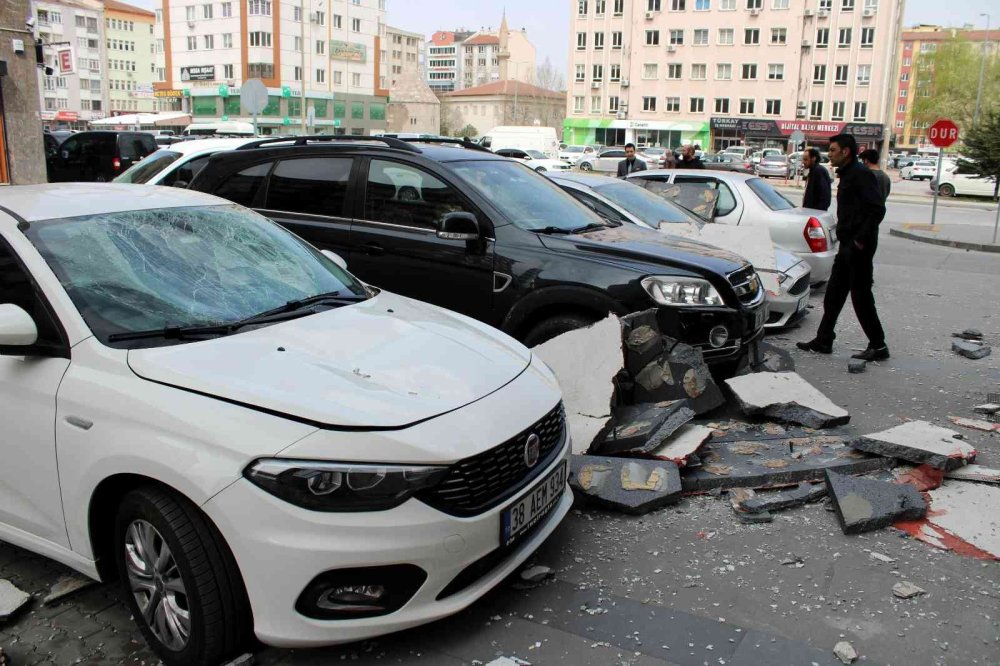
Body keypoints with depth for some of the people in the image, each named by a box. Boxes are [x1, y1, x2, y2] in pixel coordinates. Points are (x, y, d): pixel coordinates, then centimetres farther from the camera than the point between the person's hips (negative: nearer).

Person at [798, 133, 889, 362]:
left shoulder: (861, 174, -13)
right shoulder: (847, 175, 17)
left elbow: (877, 209, -21)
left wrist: (861, 239, -22)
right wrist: (846, 238, 13)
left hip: (859, 248, -10)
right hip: (847, 245, 10)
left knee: (861, 296, -4)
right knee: (834, 293, 12)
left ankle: (878, 346, 6)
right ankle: (823, 340, 19)